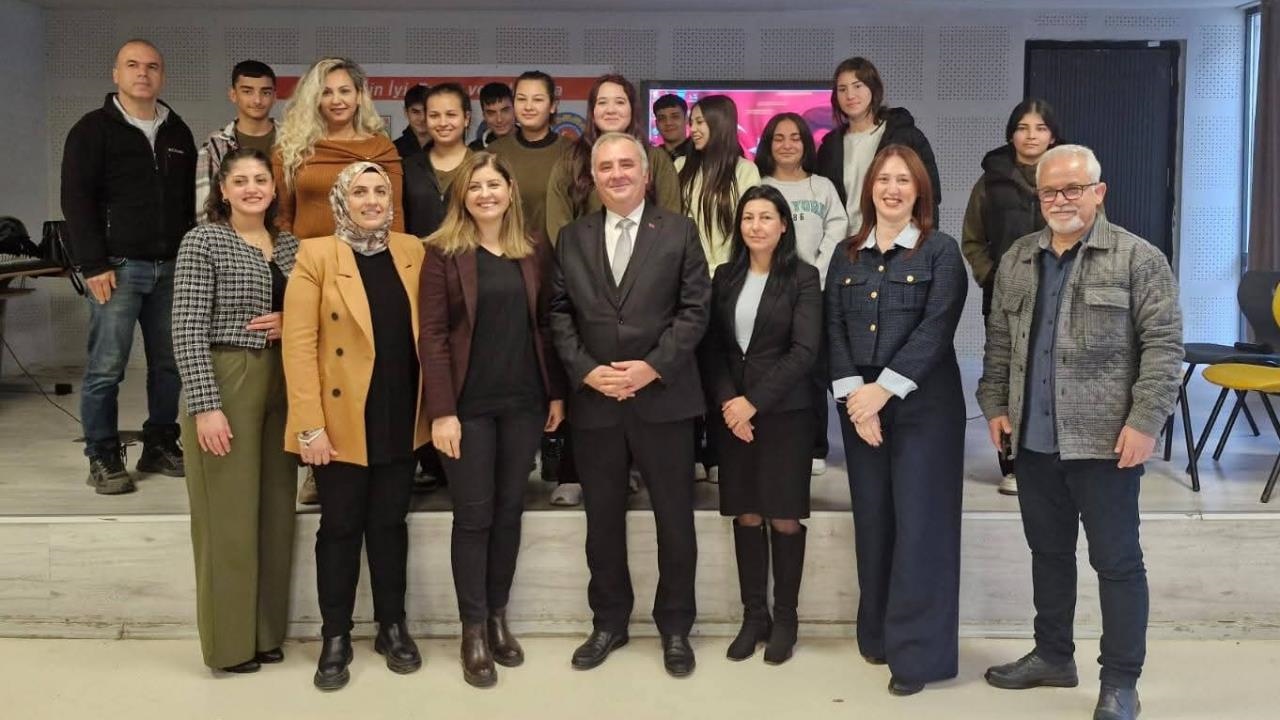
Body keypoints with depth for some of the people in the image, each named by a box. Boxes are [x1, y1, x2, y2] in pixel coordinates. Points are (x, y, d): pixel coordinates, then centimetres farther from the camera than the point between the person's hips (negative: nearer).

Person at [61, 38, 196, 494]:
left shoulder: (178, 133, 15)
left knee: (170, 364, 7)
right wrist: (93, 265, -13)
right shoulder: (93, 130, 0)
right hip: (118, 267, -4)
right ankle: (103, 459, 6)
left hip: (172, 268, 5)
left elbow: (192, 201, 18)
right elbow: (77, 201, -6)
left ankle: (160, 447, 19)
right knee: (106, 368, -4)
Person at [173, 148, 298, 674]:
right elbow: (188, 330, -12)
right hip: (226, 384, -6)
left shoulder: (290, 245, 11)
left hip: (281, 385, 6)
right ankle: (230, 642, 12)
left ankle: (268, 633, 22)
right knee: (229, 516, 0)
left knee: (276, 512, 10)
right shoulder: (203, 241, -6)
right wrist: (205, 405, -19)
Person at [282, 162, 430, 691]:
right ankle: (335, 638, 20)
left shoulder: (413, 252, 6)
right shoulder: (315, 255, -6)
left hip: (401, 420, 3)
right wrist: (310, 424, -17)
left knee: (390, 523, 13)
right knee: (341, 527, 7)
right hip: (342, 421, -3)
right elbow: (299, 345, -11)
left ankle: (393, 627, 27)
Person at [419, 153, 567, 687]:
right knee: (473, 516, 2)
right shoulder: (444, 252, -4)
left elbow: (546, 324, 9)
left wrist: (557, 392, 5)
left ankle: (499, 618, 24)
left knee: (509, 511, 10)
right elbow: (432, 334, -8)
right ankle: (473, 631, 12)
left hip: (524, 400, 3)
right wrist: (442, 410, -14)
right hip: (469, 403, -3)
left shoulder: (535, 250, 7)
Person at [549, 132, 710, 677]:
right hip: (594, 399, 2)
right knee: (603, 519, 11)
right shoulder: (572, 238, 10)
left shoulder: (678, 231, 2)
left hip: (664, 397, -2)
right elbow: (560, 314, 5)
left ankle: (675, 626, 22)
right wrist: (585, 370, -9)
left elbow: (694, 309, -4)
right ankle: (609, 621, 27)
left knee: (675, 518, 6)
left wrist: (654, 366, -14)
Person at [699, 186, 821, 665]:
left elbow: (804, 350, -11)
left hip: (784, 411, -3)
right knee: (746, 515, 6)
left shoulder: (802, 277, -3)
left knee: (784, 517, 1)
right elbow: (712, 347, 6)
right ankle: (754, 615, 16)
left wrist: (755, 401, -15)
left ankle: (785, 618, 14)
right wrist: (726, 401, -10)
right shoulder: (726, 277, 9)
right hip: (731, 411, 3)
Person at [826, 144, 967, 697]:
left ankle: (918, 651, 6)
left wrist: (884, 390, -17)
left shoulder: (941, 251, -2)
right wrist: (853, 394, -10)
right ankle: (877, 635, 23)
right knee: (872, 520, 9)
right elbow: (835, 328, 3)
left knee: (919, 522, -3)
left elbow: (936, 328, -11)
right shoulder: (847, 254, 11)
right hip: (858, 403, 4)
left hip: (923, 403, -4)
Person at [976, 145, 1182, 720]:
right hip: (1033, 437, 5)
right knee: (1048, 552, 16)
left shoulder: (1138, 258, -5)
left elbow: (1163, 345, -9)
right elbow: (999, 342, 16)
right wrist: (995, 405, 8)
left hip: (1104, 438, -5)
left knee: (1116, 560, 3)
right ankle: (1052, 655, 31)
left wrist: (1145, 421, -15)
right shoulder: (1016, 260, 11)